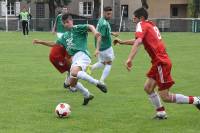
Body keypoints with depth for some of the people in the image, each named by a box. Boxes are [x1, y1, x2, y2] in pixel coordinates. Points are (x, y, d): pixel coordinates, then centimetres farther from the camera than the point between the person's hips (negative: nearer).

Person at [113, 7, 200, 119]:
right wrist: (122, 42, 35)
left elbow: (138, 42, -27)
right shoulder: (151, 25, 18)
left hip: (161, 63, -9)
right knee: (148, 88, 13)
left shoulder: (142, 25, -9)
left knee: (165, 97, -6)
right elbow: (139, 41, 33)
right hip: (159, 62, 9)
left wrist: (130, 59, -36)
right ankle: (161, 113, 15)